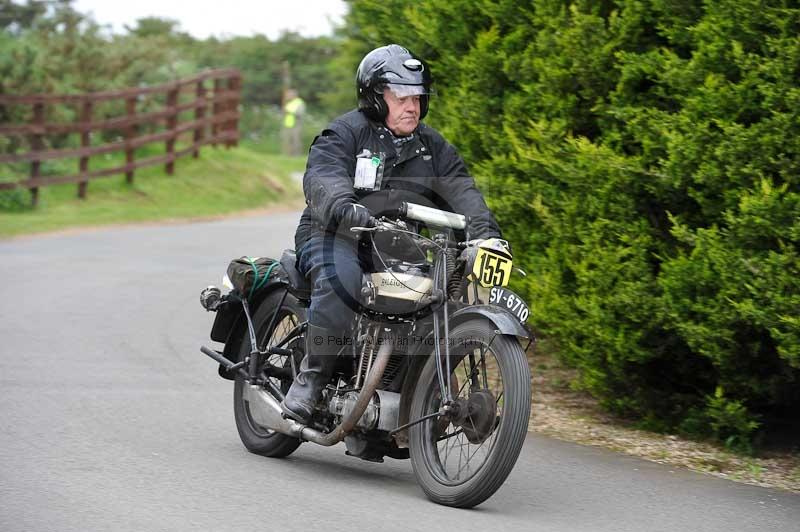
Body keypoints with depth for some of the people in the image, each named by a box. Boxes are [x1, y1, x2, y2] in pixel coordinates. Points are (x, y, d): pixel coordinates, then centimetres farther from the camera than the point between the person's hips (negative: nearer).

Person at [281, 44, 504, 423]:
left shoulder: (432, 146, 17)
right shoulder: (344, 134, -2)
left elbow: (459, 188, 4)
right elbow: (323, 178, -20)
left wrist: (484, 228, -16)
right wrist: (344, 208, -42)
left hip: (405, 250, 5)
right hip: (339, 237, -5)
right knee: (340, 278, -37)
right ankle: (312, 375, -26)